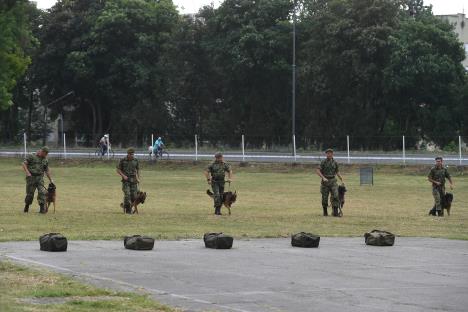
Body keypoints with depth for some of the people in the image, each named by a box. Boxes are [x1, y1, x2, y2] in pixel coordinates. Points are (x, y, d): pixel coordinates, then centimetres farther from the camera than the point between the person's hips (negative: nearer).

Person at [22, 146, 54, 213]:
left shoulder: (45, 160, 15)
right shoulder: (31, 157, 0)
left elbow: (47, 171, 22)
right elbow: (24, 164, -6)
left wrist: (51, 180, 19)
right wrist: (27, 172, -19)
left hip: (40, 178, 4)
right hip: (31, 177, -3)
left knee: (42, 192, -13)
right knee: (30, 193, 1)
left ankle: (42, 209, -12)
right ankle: (26, 207, 23)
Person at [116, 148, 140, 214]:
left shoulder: (135, 160, 2)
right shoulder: (122, 160, -7)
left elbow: (138, 169, 15)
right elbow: (118, 170, -2)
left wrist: (138, 179, 4)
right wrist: (123, 176, -17)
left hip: (133, 180, 3)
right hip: (125, 180, -3)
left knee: (134, 195, -3)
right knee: (127, 194, -17)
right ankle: (128, 210, -11)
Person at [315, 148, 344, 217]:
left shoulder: (335, 162, 7)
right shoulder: (323, 162, -5)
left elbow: (337, 172, 17)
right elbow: (317, 171, -11)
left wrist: (342, 180, 6)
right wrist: (323, 178, -23)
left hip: (333, 181, 2)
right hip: (325, 181, -2)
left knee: (335, 196, -13)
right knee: (325, 197, 3)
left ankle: (335, 212, -15)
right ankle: (325, 212, 22)